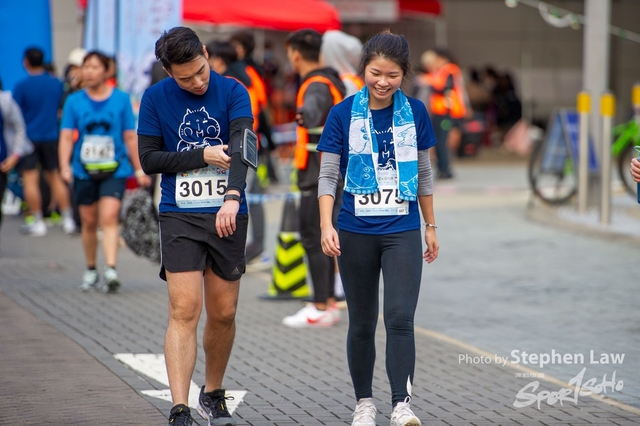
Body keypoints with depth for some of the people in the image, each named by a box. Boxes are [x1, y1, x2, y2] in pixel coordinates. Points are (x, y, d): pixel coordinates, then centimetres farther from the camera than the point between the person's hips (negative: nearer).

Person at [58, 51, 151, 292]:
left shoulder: (121, 100, 3)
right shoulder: (74, 102, 4)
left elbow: (130, 137, 6)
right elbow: (66, 136, -1)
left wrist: (139, 170, 7)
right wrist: (65, 166, -15)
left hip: (114, 170, -2)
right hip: (84, 170, 2)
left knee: (109, 217, -17)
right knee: (89, 221, 10)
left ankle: (111, 269, -24)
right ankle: (90, 271, 24)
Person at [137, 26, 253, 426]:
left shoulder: (233, 92, -2)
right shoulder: (156, 98, 0)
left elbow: (241, 144, -16)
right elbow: (149, 159, 0)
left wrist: (233, 197, -32)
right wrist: (203, 156, -11)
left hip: (228, 216, 1)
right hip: (180, 217, -1)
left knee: (223, 313, 8)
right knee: (185, 310, -12)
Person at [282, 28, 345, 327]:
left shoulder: (316, 85, -18)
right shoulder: (332, 81, 14)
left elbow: (313, 111, -41)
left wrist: (305, 116, -52)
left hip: (317, 175, -10)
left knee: (313, 238, -9)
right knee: (324, 238, 14)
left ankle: (321, 308, -10)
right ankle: (329, 303, 18)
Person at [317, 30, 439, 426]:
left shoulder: (415, 112, 0)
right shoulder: (343, 114, -4)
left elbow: (425, 174, 10)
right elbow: (328, 176, -3)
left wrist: (431, 226, 12)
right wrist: (327, 226, -15)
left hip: (403, 231, 0)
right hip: (356, 233, 0)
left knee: (400, 319, -13)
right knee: (362, 324, 9)